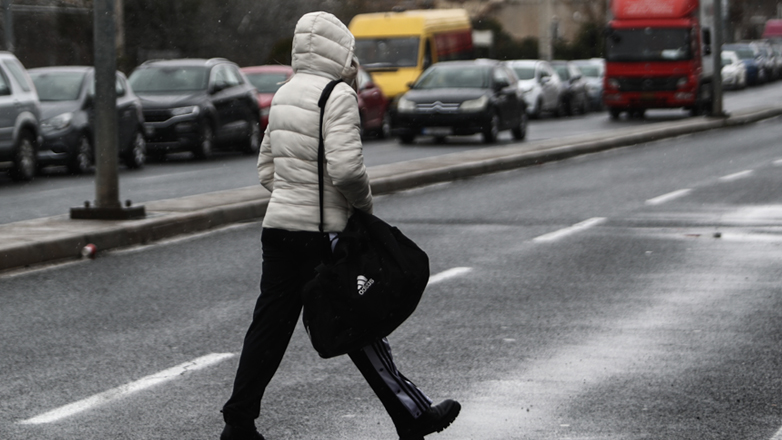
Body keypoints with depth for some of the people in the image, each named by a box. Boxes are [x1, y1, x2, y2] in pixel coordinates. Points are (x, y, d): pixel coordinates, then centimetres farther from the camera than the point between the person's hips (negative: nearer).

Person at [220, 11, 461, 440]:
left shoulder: (285, 95, 13)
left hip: (279, 225, 7)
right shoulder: (338, 95, -13)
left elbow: (267, 168, 18)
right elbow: (345, 167, -23)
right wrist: (364, 201, -6)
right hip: (322, 232, -7)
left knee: (270, 325, 10)